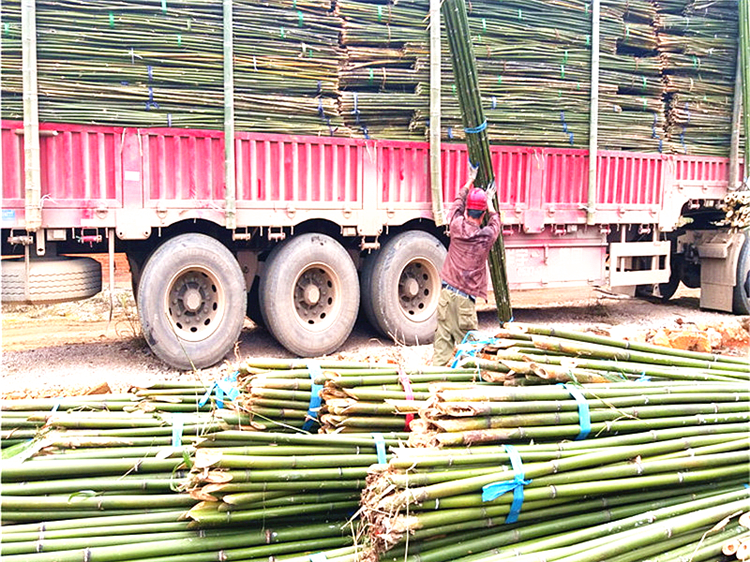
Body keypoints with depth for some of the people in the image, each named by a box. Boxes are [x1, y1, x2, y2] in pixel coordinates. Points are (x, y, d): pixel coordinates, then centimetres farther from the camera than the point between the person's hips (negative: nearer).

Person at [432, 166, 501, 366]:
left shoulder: (457, 226, -1)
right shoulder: (486, 236, -5)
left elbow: (457, 203, 21)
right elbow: (496, 223, 20)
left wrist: (470, 182, 33)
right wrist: (490, 203, 37)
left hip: (447, 291, 4)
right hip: (465, 297, -3)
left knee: (443, 337, 8)